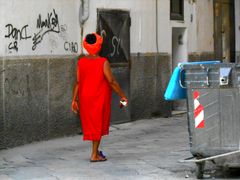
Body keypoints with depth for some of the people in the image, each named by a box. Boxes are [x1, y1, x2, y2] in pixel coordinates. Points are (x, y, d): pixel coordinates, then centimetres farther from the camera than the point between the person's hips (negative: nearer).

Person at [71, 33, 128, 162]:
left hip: (85, 98, 4)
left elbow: (78, 82, -2)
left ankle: (96, 151, 27)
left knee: (90, 123, 17)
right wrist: (122, 96, -6)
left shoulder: (80, 62, -4)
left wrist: (74, 100, 4)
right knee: (98, 124, 5)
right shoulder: (103, 62, -16)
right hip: (100, 99, -4)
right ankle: (94, 155, 6)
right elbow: (112, 81, -15)